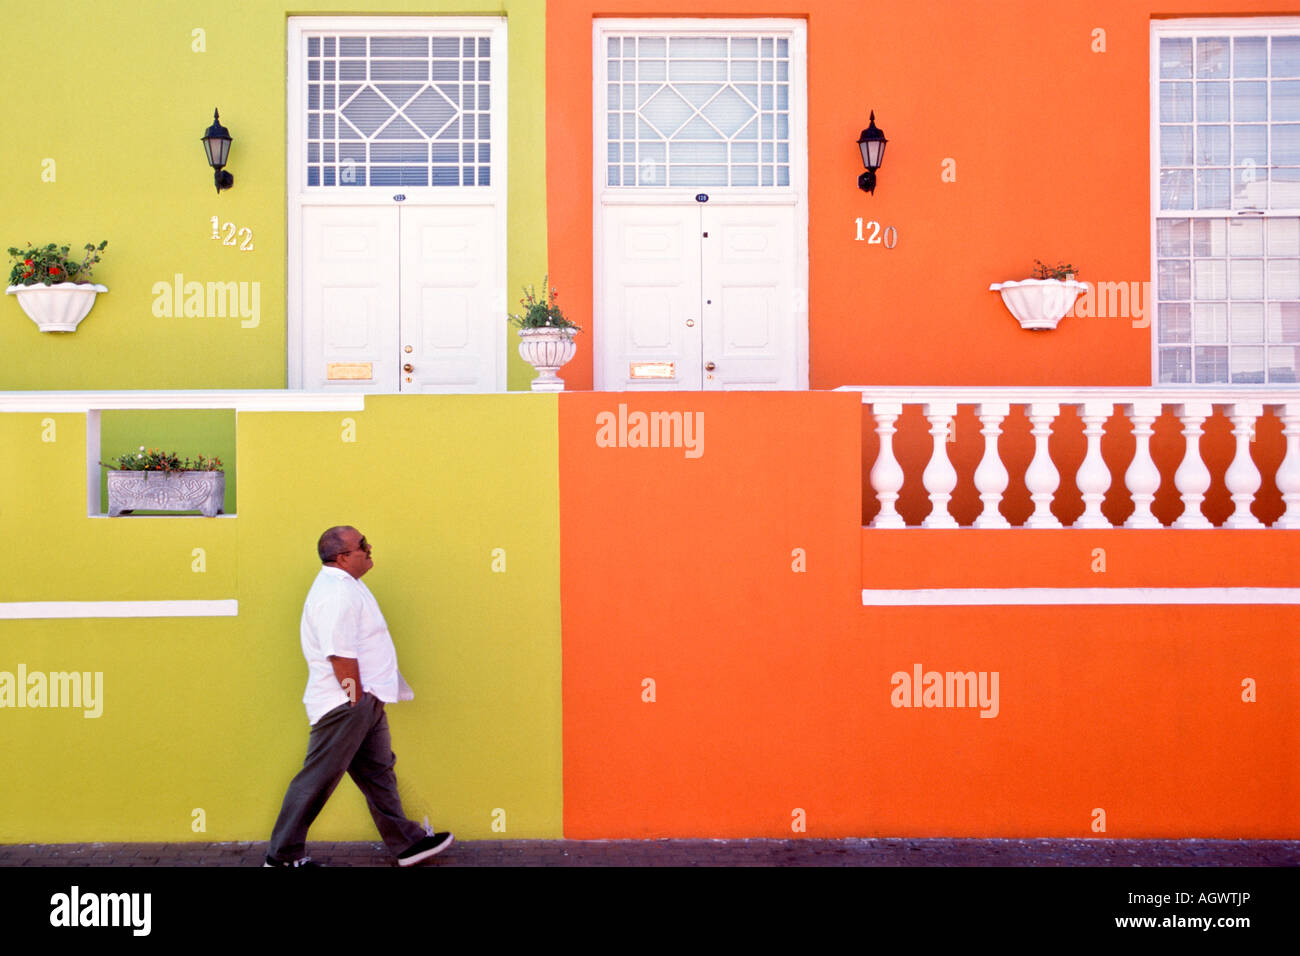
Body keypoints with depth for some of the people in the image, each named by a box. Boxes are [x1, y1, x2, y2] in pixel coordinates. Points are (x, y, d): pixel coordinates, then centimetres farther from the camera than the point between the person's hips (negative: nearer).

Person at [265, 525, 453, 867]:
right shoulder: (336, 593, -20)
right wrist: (357, 698, -18)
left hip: (365, 702, 11)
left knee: (378, 772, 15)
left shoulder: (344, 585, 14)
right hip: (345, 704, -11)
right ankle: (282, 855, 11)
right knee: (318, 778, -1)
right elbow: (340, 655, -24)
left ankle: (406, 842, 24)